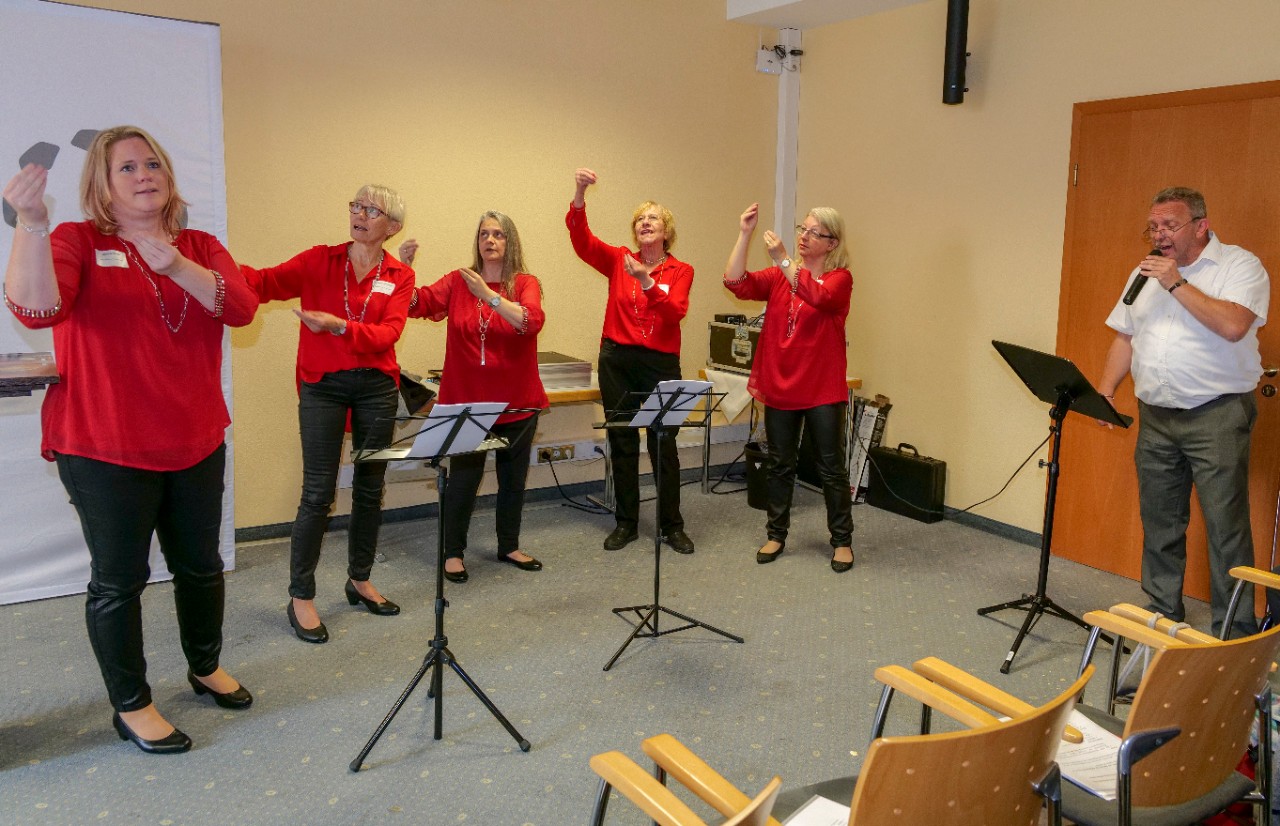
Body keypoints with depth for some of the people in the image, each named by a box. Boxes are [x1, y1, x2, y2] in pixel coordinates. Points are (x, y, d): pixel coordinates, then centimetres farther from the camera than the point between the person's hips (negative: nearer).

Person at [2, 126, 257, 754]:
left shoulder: (201, 247, 6)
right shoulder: (76, 242, -6)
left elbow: (241, 308, -12)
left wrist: (175, 265, -26)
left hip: (196, 443, 4)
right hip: (105, 449, -4)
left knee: (200, 565, 17)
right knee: (119, 578, 5)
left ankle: (206, 667, 39)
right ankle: (131, 706, 23)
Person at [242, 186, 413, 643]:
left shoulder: (399, 276, 3)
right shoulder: (319, 260, 2)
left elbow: (388, 333, -11)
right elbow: (266, 283, -12)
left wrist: (339, 326, -26)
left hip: (376, 386, 2)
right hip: (322, 386, -2)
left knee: (370, 488, 12)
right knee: (318, 494, -3)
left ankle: (360, 580, 30)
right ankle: (301, 598, 10)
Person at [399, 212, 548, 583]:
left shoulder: (525, 284, -4)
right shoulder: (457, 281, 0)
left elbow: (531, 321, -23)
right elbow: (416, 304, -11)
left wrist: (489, 294, -32)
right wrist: (404, 268, -26)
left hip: (516, 401, 1)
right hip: (467, 399, -1)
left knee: (513, 477, 15)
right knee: (463, 478, 3)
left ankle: (509, 546, 33)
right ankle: (453, 552, 22)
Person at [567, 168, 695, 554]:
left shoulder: (681, 271, 2)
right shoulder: (618, 261, 6)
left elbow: (675, 312, -14)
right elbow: (581, 239, -10)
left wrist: (647, 282, -29)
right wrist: (579, 195, -24)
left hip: (661, 363, -2)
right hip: (617, 360, 2)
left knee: (663, 444, 1)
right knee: (622, 443, 8)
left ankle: (672, 525, 16)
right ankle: (626, 523, 21)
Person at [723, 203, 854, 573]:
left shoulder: (840, 278, -4)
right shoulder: (779, 276, 6)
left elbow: (819, 297, -27)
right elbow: (736, 283, -8)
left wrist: (783, 260, -32)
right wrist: (745, 234, -17)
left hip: (823, 391, -3)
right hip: (779, 387, 4)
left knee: (832, 468, 5)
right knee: (780, 465, 13)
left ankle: (842, 541, 19)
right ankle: (776, 534, 27)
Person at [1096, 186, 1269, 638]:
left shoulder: (1239, 265, -5)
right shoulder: (1146, 272, 14)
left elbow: (1233, 325, -22)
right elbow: (1124, 337, 16)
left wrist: (1177, 283, -17)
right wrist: (1105, 392, 5)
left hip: (1217, 415, -6)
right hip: (1155, 416, 6)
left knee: (1226, 528, -4)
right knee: (1159, 524, 12)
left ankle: (1235, 631, 6)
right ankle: (1162, 615, 25)